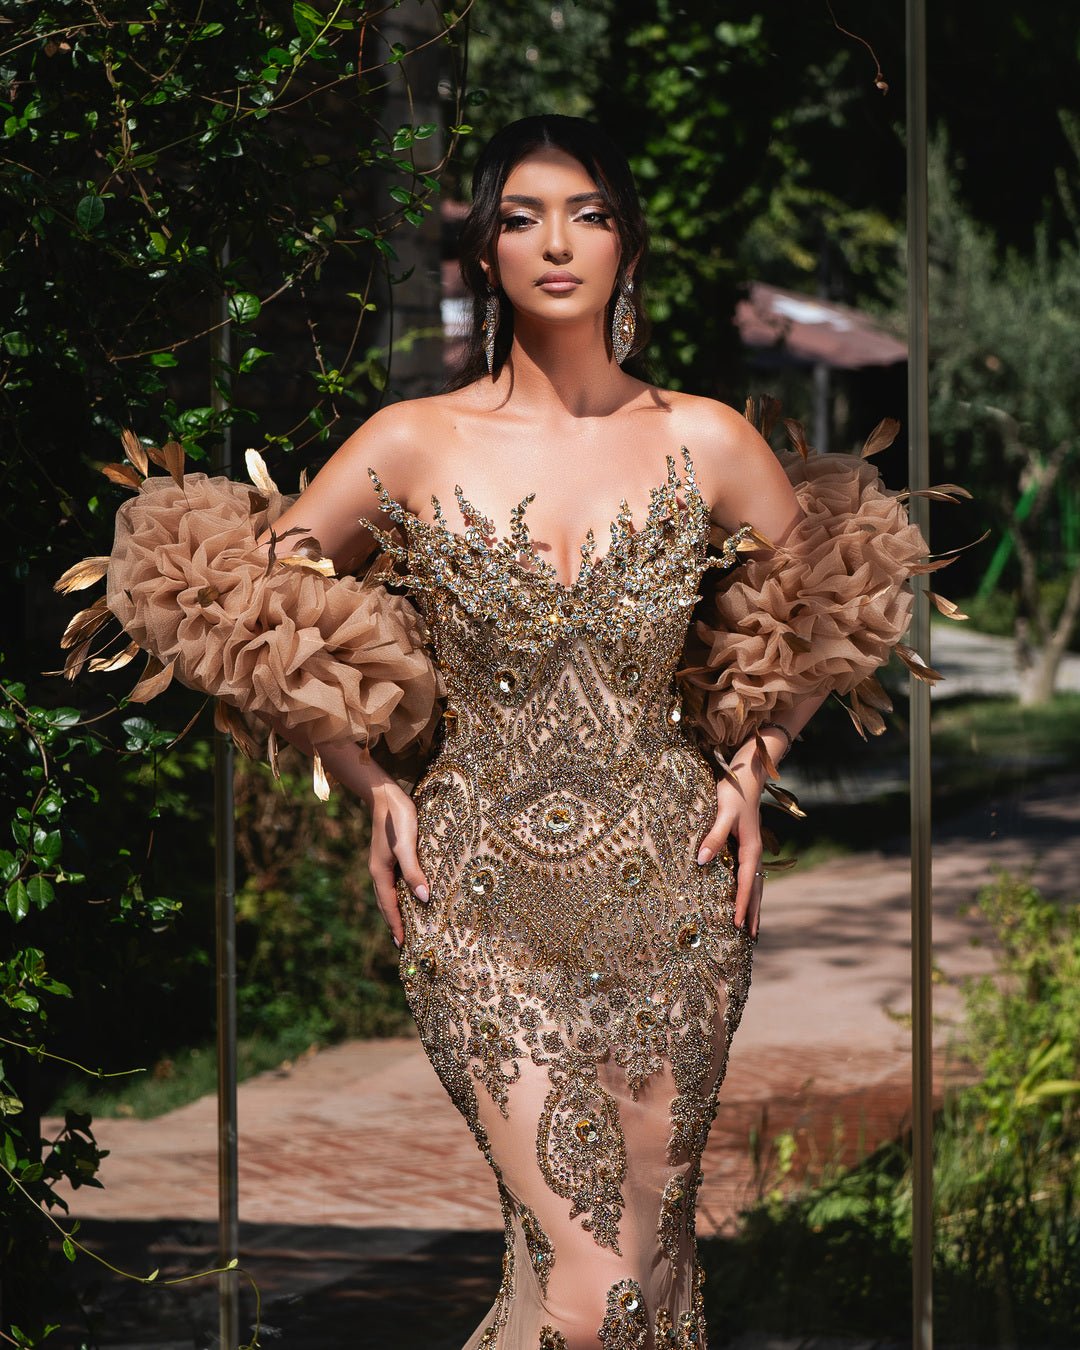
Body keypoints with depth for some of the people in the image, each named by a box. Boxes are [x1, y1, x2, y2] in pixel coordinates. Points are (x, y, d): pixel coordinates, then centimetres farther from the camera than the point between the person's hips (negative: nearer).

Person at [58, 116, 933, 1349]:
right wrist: (371, 781, 3)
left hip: (671, 892, 2)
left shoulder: (707, 443, 1)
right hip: (486, 901, -2)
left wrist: (752, 765, 9)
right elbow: (240, 593, 5)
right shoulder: (416, 443, -3)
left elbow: (830, 599, 18)